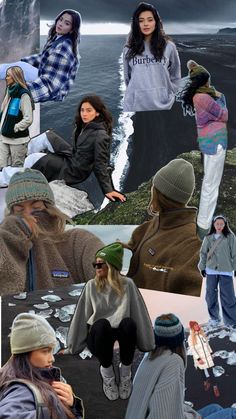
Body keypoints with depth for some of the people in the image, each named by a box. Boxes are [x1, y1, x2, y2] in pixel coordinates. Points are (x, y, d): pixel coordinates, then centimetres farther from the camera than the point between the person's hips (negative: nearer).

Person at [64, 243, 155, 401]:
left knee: (128, 323, -33)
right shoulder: (92, 286, -3)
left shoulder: (127, 284, -5)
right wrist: (73, 346, 4)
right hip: (98, 336, 0)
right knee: (101, 325, -35)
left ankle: (126, 370, -13)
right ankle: (106, 371, -14)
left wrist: (146, 343, -1)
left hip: (120, 333, 0)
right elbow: (81, 315, -1)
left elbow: (138, 313, -3)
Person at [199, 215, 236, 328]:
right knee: (211, 296, 8)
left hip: (226, 271, -3)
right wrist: (202, 267, 8)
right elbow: (203, 253, 11)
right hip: (211, 271, 3)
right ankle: (214, 318, 22)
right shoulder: (208, 238, 5)